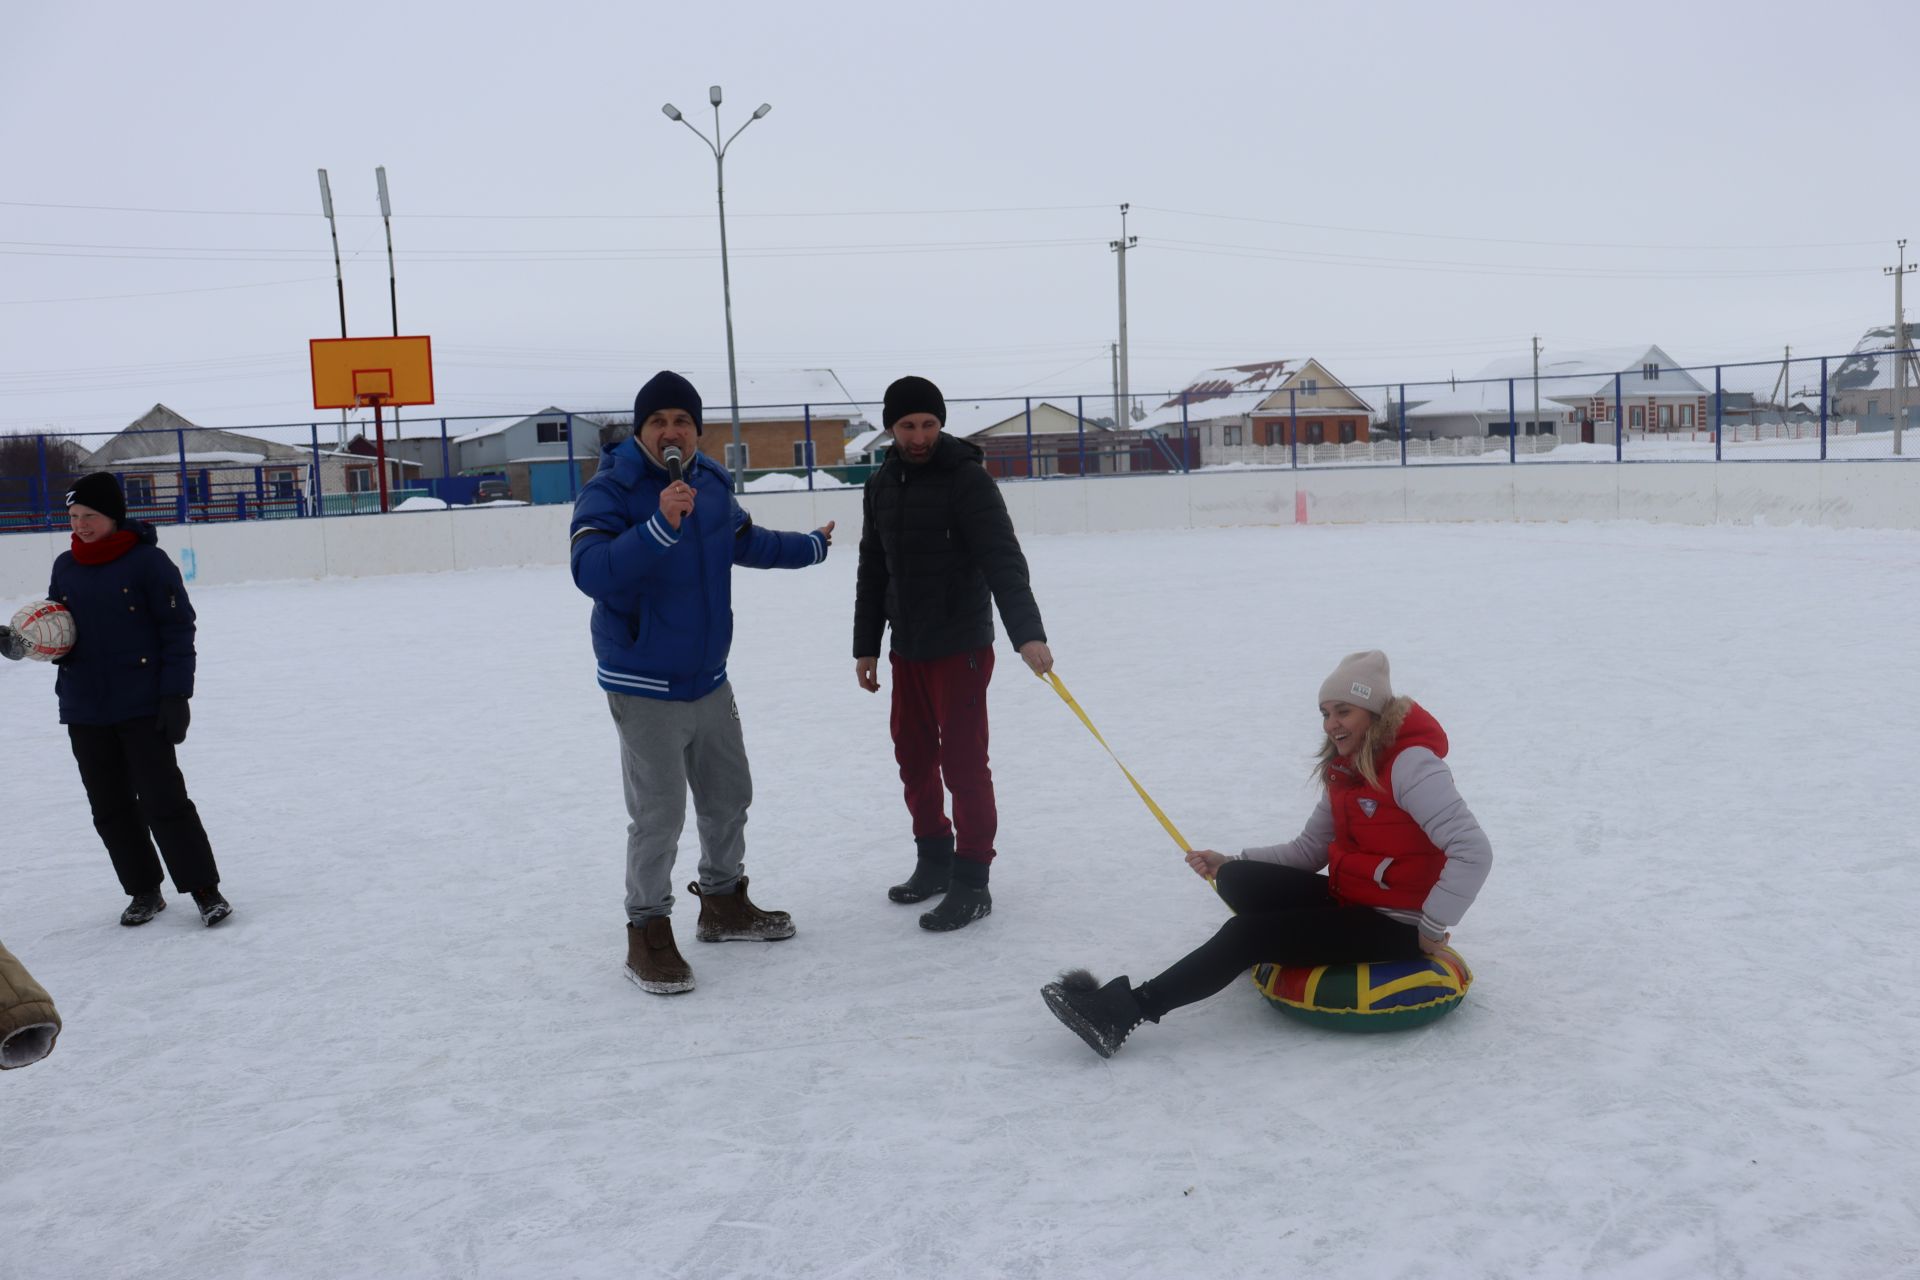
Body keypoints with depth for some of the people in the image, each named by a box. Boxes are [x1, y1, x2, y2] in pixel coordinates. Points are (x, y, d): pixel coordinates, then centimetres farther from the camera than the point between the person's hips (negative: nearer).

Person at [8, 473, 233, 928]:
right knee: (110, 808, 11)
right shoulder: (65, 567, 8)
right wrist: (23, 642, -4)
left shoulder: (148, 561, -9)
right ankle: (144, 890, 24)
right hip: (84, 711, 6)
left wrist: (175, 695, -13)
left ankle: (204, 888, 5)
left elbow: (178, 629, -9)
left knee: (163, 800, -5)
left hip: (143, 707, -6)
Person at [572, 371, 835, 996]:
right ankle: (648, 933, 12)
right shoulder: (608, 491, -16)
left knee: (729, 796, 18)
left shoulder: (712, 482, 4)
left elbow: (746, 542, 24)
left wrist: (810, 546, 37)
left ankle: (724, 903, 38)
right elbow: (591, 571, -32)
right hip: (645, 690, -7)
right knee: (659, 815, -6)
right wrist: (661, 525, -42)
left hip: (710, 680, 7)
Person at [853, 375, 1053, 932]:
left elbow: (1003, 560, -22)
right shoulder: (881, 485, 7)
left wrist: (1027, 632, -33)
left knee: (962, 762, -5)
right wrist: (866, 646, 15)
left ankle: (971, 883, 5)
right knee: (914, 757, 14)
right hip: (907, 650, 7)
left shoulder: (967, 478, -13)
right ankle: (934, 860, 31)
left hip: (961, 647, -7)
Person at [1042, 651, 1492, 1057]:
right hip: (1347, 901, 9)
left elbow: (1473, 851, -26)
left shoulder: (1410, 764, -19)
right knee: (1237, 880, -9)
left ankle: (1129, 1009, -19)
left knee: (1248, 934, -20)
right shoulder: (1344, 768, 8)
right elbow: (1309, 850, 10)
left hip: (1393, 925, -9)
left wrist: (1430, 928, -22)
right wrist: (1230, 863, -1)